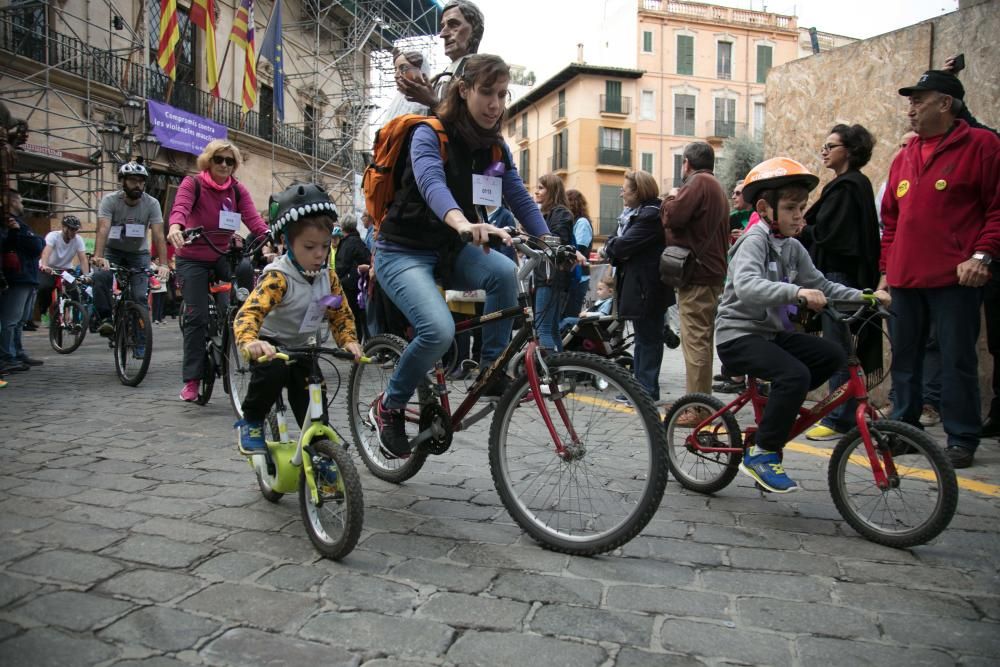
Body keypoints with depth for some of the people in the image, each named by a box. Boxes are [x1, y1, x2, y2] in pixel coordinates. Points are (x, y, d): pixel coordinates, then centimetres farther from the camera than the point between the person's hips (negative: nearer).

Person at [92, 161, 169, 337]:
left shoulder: (152, 203, -16)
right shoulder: (110, 200, -17)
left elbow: (159, 235, -24)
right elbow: (103, 230, -30)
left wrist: (163, 264, -38)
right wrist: (98, 256, -47)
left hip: (139, 253, 0)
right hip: (113, 250, 0)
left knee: (139, 296, -13)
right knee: (100, 276, -30)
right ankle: (106, 319, -18)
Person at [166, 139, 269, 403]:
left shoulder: (238, 190, 1)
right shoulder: (193, 183, -8)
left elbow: (253, 218, -12)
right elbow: (180, 207, -26)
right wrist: (175, 227, -49)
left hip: (223, 257, 3)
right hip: (193, 259, -3)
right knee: (197, 316, -7)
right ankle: (191, 379, 2)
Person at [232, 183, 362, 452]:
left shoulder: (329, 277, -7)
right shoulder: (278, 276, -27)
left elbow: (341, 313, 1)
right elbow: (249, 312, -39)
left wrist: (349, 341, -19)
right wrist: (250, 342, -60)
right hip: (273, 345, -5)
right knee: (272, 372, -36)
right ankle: (251, 422, -10)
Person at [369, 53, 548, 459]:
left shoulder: (495, 148, 4)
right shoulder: (429, 135, -15)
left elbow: (521, 199, -3)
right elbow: (431, 185, -36)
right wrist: (464, 224, -57)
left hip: (449, 250, 5)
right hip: (404, 252, -5)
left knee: (505, 272, -27)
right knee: (439, 330, -29)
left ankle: (493, 370, -9)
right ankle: (389, 407, -3)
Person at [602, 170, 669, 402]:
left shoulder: (650, 215, -17)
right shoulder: (641, 213, 16)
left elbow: (623, 245, -23)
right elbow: (621, 247, 15)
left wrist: (609, 245, -3)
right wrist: (614, 247, -6)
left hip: (647, 289, -10)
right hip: (641, 288, 10)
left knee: (647, 339, -3)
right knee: (643, 339, 15)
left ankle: (647, 390, 5)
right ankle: (642, 387, 25)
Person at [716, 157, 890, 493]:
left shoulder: (792, 247, 12)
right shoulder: (755, 241, -14)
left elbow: (821, 285, 12)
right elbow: (746, 285, -33)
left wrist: (863, 296, -3)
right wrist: (796, 292, -45)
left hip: (772, 332, 8)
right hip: (738, 335, -8)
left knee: (833, 355, -7)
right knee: (795, 374, -28)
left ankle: (776, 411, 9)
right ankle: (761, 453, -12)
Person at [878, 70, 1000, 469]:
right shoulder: (904, 157, 16)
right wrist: (886, 268, 15)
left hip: (955, 278, -6)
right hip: (905, 279, 6)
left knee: (957, 359, 0)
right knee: (905, 357, 11)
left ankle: (962, 439, 11)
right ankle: (904, 426, 23)